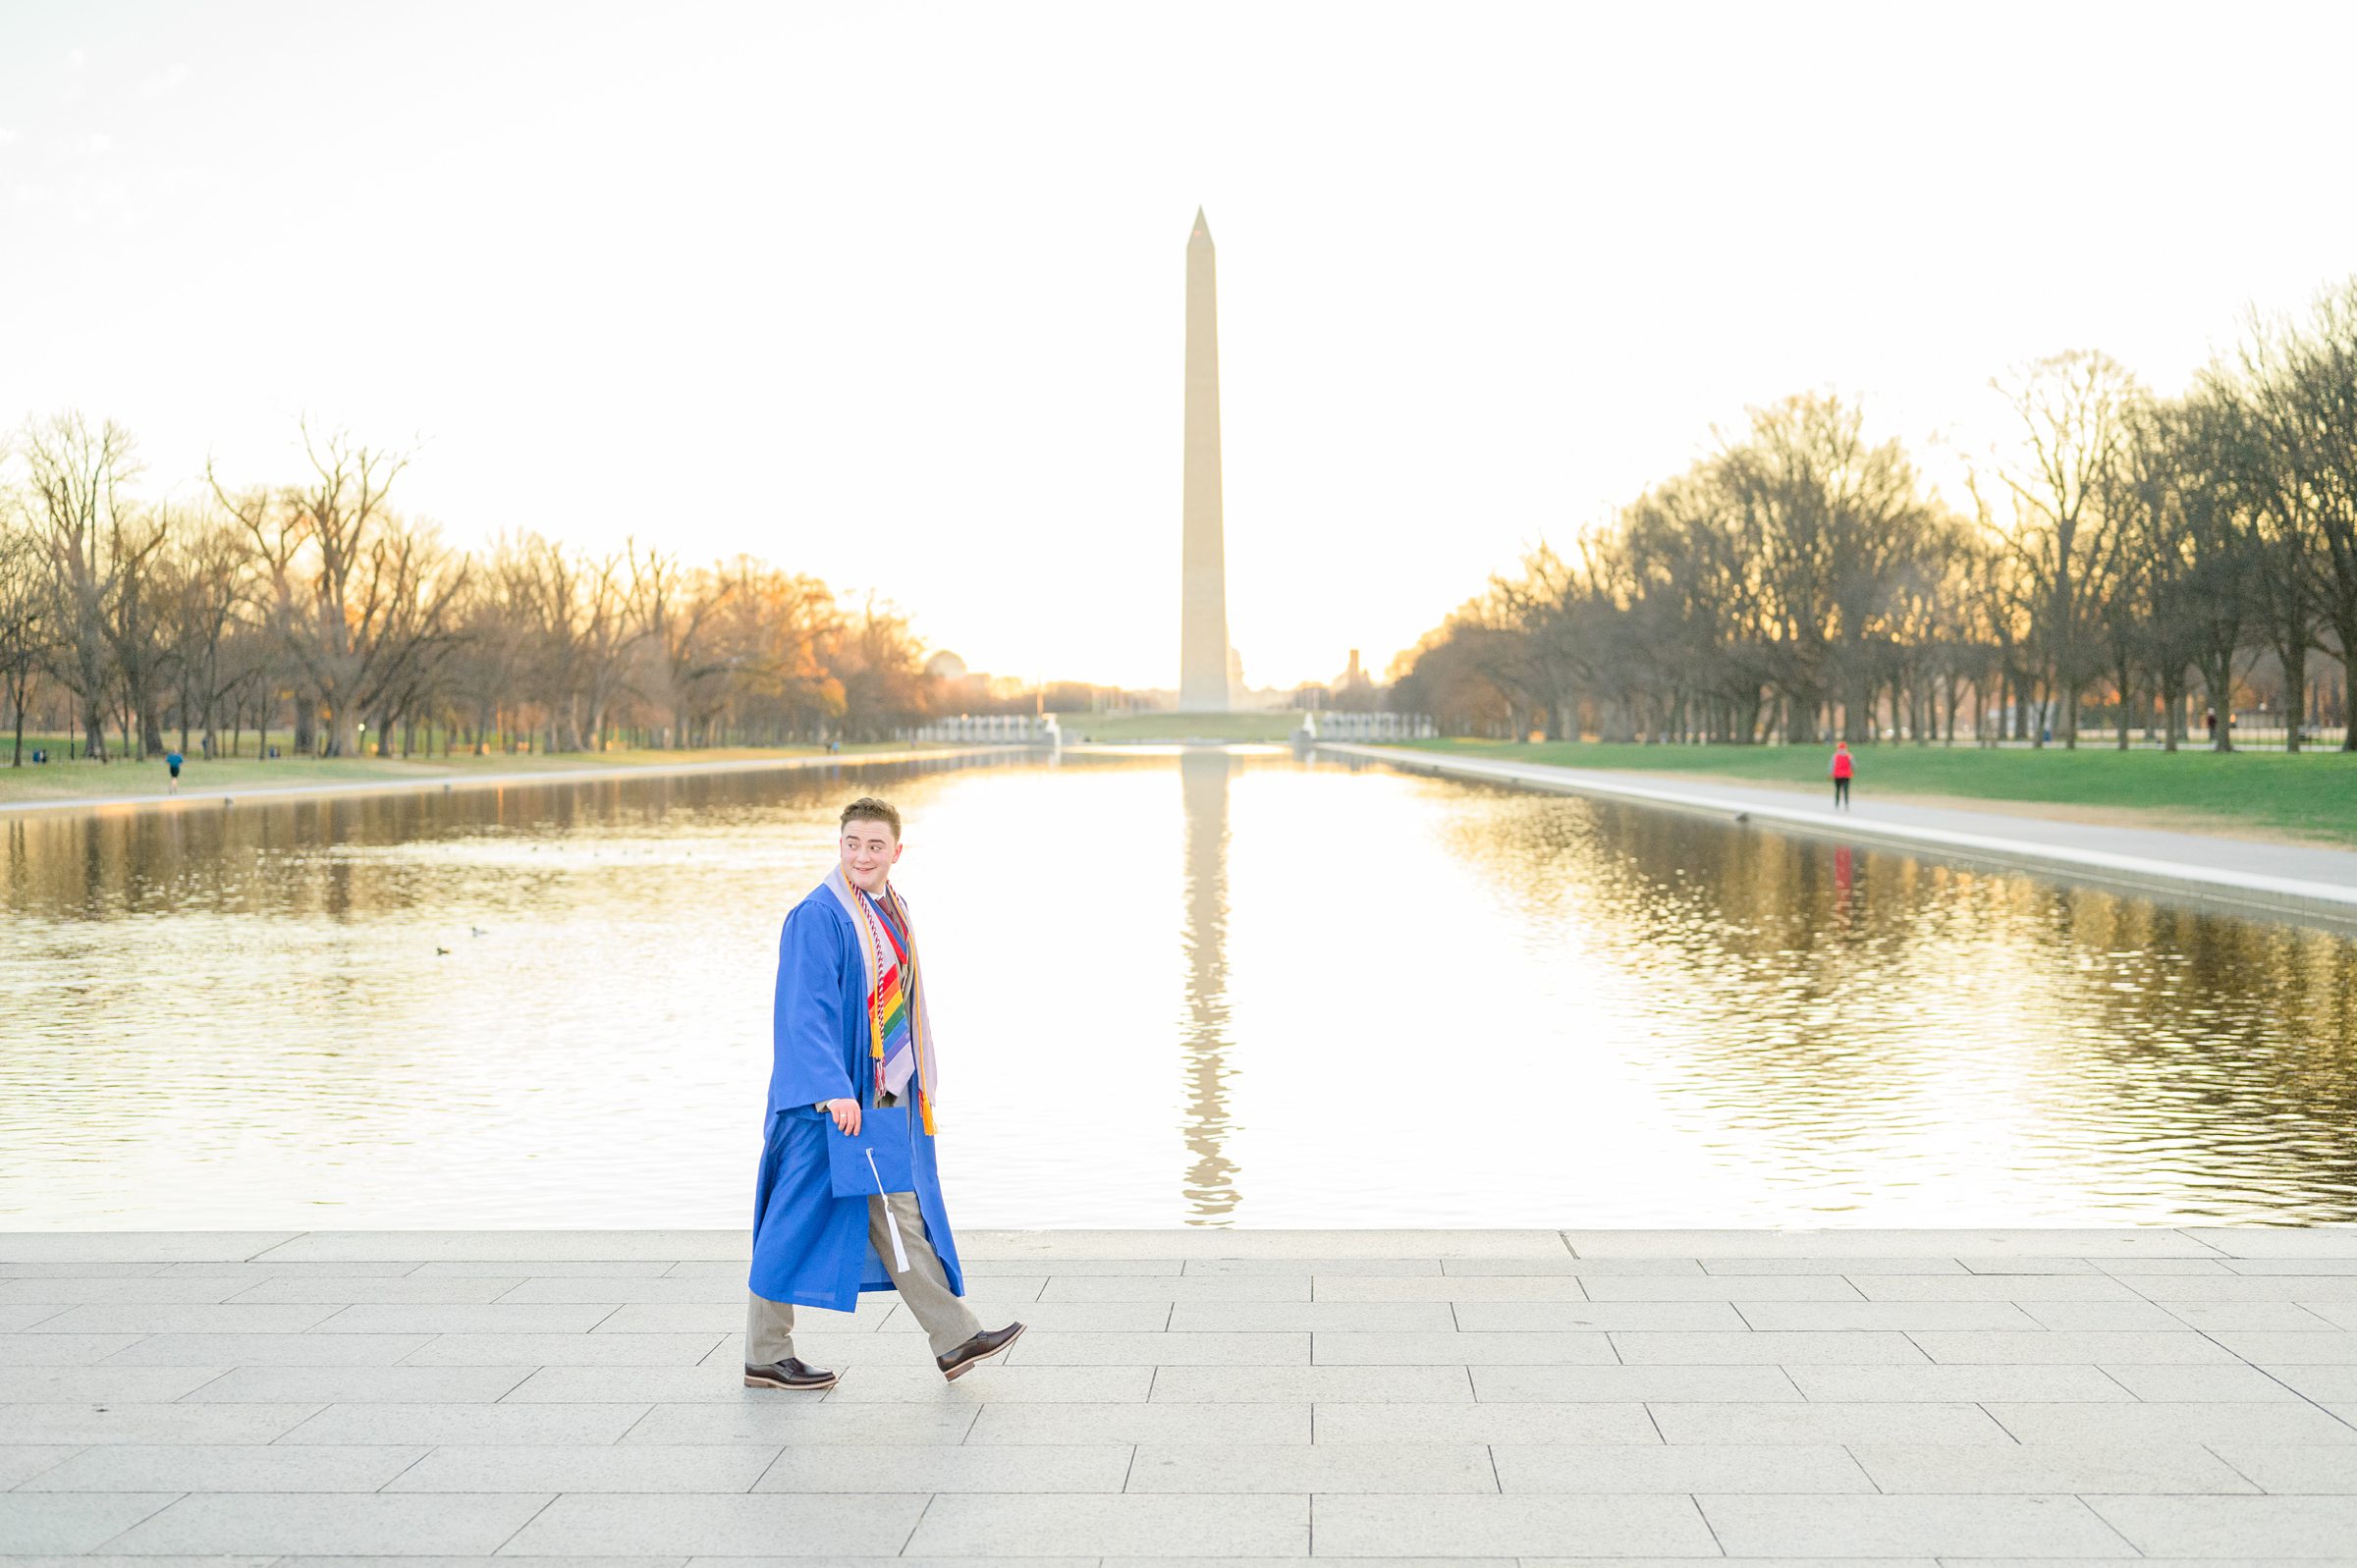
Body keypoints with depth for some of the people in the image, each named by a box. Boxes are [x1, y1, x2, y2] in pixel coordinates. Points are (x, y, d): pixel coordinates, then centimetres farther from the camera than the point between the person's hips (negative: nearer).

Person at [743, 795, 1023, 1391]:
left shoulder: (891, 912, 12)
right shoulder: (818, 917, -14)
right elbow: (807, 1009, -21)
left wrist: (916, 1084, 20)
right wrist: (833, 1089, -29)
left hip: (885, 1092, 8)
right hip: (831, 1097, -8)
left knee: (900, 1214, 10)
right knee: (803, 1216, 0)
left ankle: (954, 1339, 12)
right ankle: (765, 1355, 12)